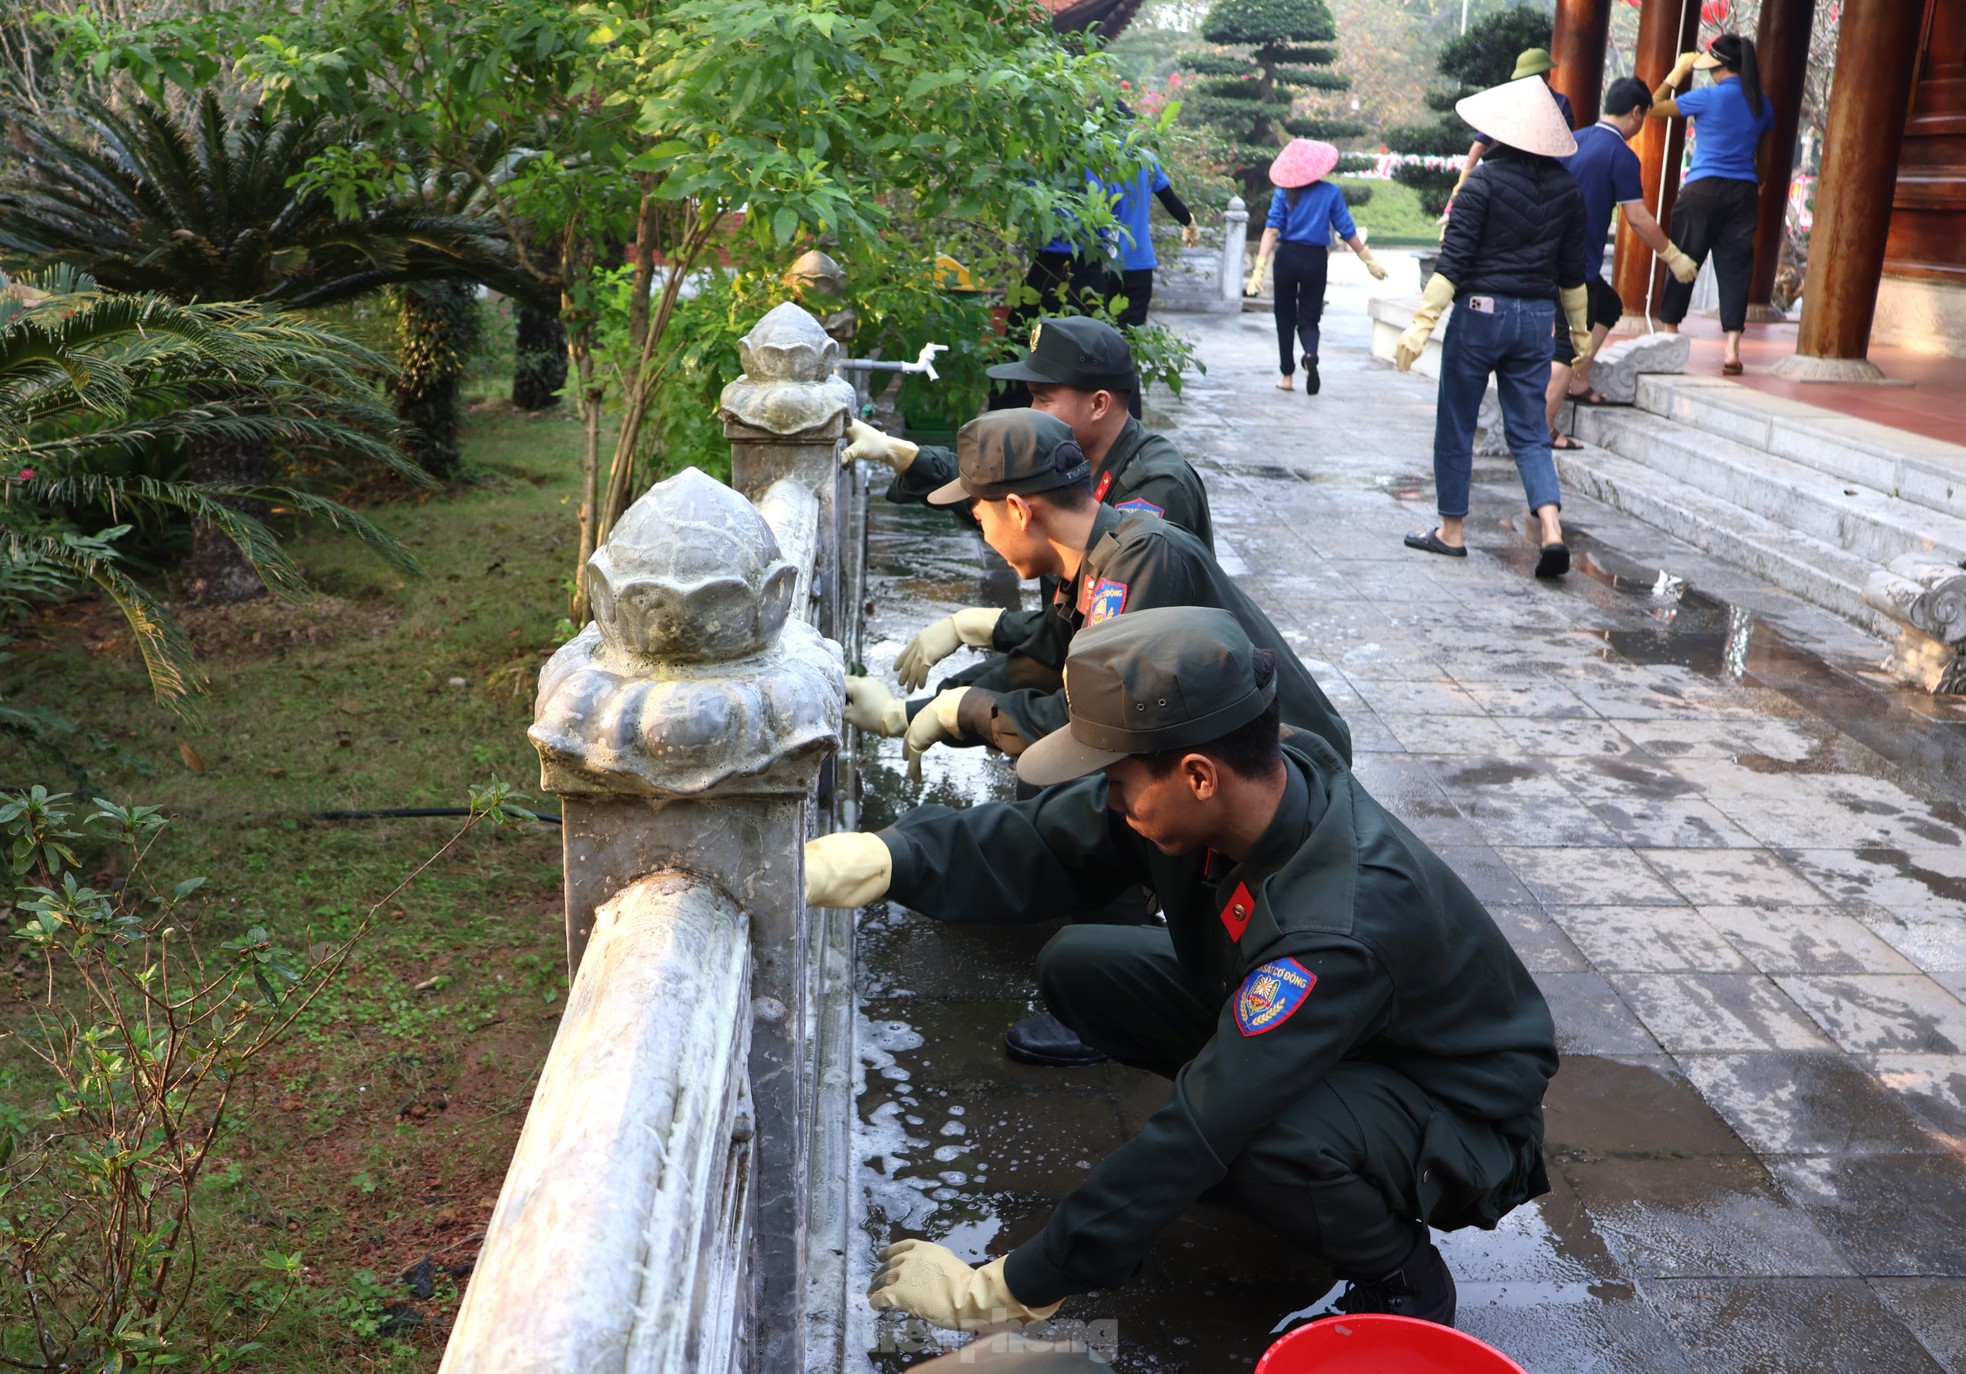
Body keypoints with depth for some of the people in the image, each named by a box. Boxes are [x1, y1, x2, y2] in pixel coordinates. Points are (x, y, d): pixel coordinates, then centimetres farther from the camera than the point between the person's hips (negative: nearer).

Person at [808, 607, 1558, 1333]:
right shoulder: (1235, 793, -19)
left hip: (1460, 1119, -7)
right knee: (1079, 967, -6)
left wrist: (1001, 1290, -31)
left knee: (1254, 1140, -39)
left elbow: (1199, 1134, -37)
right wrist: (876, 859, -31)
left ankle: (1403, 1283, -7)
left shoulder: (1340, 928, -39)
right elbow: (1038, 848, -13)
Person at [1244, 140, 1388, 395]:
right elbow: (1347, 231, -1)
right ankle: (1310, 355, -25)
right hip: (1316, 259, 0)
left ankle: (1287, 375, 15)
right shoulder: (1331, 192, -2)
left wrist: (1260, 266, -16)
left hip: (1287, 256, 0)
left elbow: (1272, 229, -11)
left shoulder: (1284, 193, -3)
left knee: (1285, 318, 13)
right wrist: (1369, 261, 8)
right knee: (1308, 318, 8)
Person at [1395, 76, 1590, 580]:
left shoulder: (1486, 179, -9)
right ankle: (1550, 528, -11)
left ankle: (1451, 530, 17)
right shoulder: (1566, 187, 6)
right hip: (1537, 317, 5)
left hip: (1481, 311, -4)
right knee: (1529, 432, 7)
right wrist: (1580, 329, 23)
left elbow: (1454, 257, -14)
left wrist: (1422, 323, -14)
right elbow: (1572, 268, 12)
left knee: (1456, 425, 9)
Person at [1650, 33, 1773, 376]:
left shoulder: (1708, 98, -8)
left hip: (1703, 189, -4)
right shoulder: (1762, 105, 6)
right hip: (1743, 192, 4)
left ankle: (1669, 334, 15)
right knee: (1735, 266, 1)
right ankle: (1732, 347, -7)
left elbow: (1655, 107, -1)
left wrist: (1676, 74, 10)